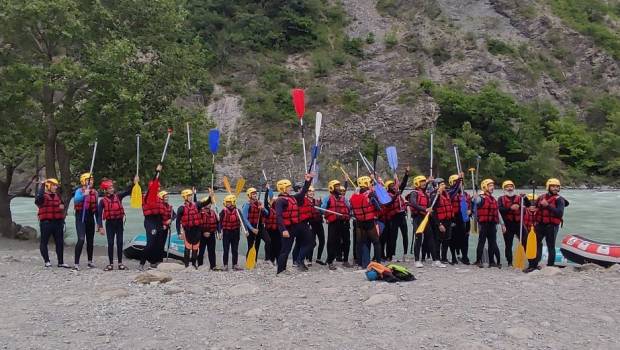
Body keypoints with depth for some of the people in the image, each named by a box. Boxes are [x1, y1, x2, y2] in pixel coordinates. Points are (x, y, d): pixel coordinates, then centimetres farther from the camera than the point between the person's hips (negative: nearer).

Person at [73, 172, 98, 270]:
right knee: (81, 240, -16)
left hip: (90, 218, 6)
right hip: (80, 217, -5)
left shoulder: (94, 192, 9)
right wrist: (84, 195, -46)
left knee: (90, 240, 12)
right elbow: (75, 201, -28)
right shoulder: (79, 191, -7)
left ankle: (90, 261, 25)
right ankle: (76, 263, -14)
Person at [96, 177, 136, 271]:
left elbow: (128, 191, -6)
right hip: (110, 223, -2)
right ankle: (111, 264, 8)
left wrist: (134, 183, -23)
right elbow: (99, 215, -5)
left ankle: (120, 263, 10)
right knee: (110, 243, 1)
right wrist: (100, 227, -13)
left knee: (120, 243, 4)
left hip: (119, 222, 2)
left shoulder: (118, 196, 3)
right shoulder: (103, 201, -3)